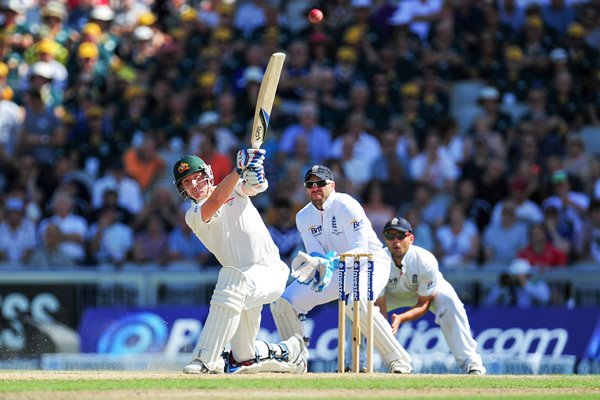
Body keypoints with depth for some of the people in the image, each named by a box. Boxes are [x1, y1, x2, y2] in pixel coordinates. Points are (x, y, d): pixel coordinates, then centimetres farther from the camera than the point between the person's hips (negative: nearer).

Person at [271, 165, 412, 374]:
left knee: (356, 301, -39)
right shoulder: (304, 217, 0)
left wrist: (333, 261, -44)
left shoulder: (346, 206, -20)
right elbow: (315, 254, -6)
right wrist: (320, 267, -31)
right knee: (283, 303, -7)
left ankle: (398, 361, -30)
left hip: (369, 264, -7)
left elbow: (361, 249, -27)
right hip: (333, 270, 7)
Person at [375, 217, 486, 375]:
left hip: (429, 290, -2)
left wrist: (401, 318, -46)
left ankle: (471, 363, -30)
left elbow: (423, 304, -27)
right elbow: (380, 305, -32)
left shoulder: (426, 261, -36)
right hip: (393, 293, 2)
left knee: (450, 302, -34)